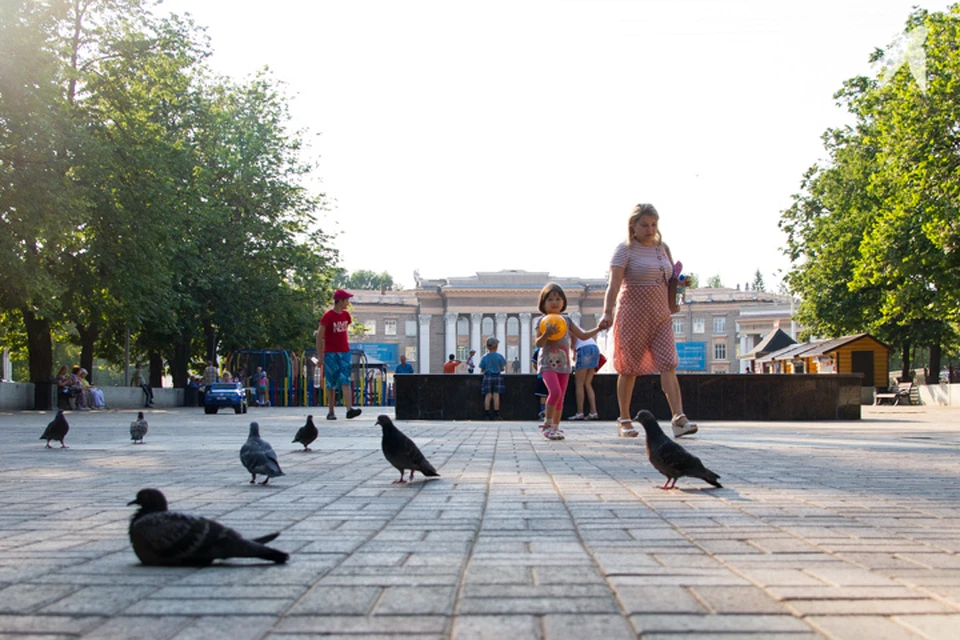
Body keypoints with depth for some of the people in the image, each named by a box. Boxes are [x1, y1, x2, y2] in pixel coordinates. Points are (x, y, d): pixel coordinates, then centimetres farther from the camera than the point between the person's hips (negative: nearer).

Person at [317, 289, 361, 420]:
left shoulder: (346, 315, 9)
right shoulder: (328, 316, -9)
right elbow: (319, 336, -9)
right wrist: (320, 355, -12)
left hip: (344, 352, 5)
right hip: (330, 353, -4)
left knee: (345, 381, -7)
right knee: (331, 383, 1)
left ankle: (349, 409, -18)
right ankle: (331, 412, 9)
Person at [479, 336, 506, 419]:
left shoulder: (484, 358, 0)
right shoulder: (499, 356, -3)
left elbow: (482, 370, 3)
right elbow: (502, 369, 2)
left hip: (487, 377, 1)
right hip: (497, 377, -1)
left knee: (488, 396, 2)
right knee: (496, 395, 1)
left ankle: (488, 414, 2)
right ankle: (496, 414, 1)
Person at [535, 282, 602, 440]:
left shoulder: (567, 320, 10)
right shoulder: (543, 321, -4)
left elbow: (583, 336, 14)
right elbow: (538, 343, -9)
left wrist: (598, 328, 4)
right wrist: (546, 334, -27)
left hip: (563, 364, 5)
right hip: (548, 363, -5)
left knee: (560, 397, 6)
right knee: (555, 391, -23)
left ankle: (555, 427, 15)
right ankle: (547, 424, -11)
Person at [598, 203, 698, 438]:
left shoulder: (663, 248, 12)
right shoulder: (625, 250, -6)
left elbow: (671, 277, 26)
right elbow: (614, 283, -18)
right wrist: (607, 312, -31)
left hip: (661, 315, 5)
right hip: (633, 315, -5)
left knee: (668, 365, -7)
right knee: (629, 368, 3)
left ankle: (679, 418, -14)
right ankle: (624, 420, 15)